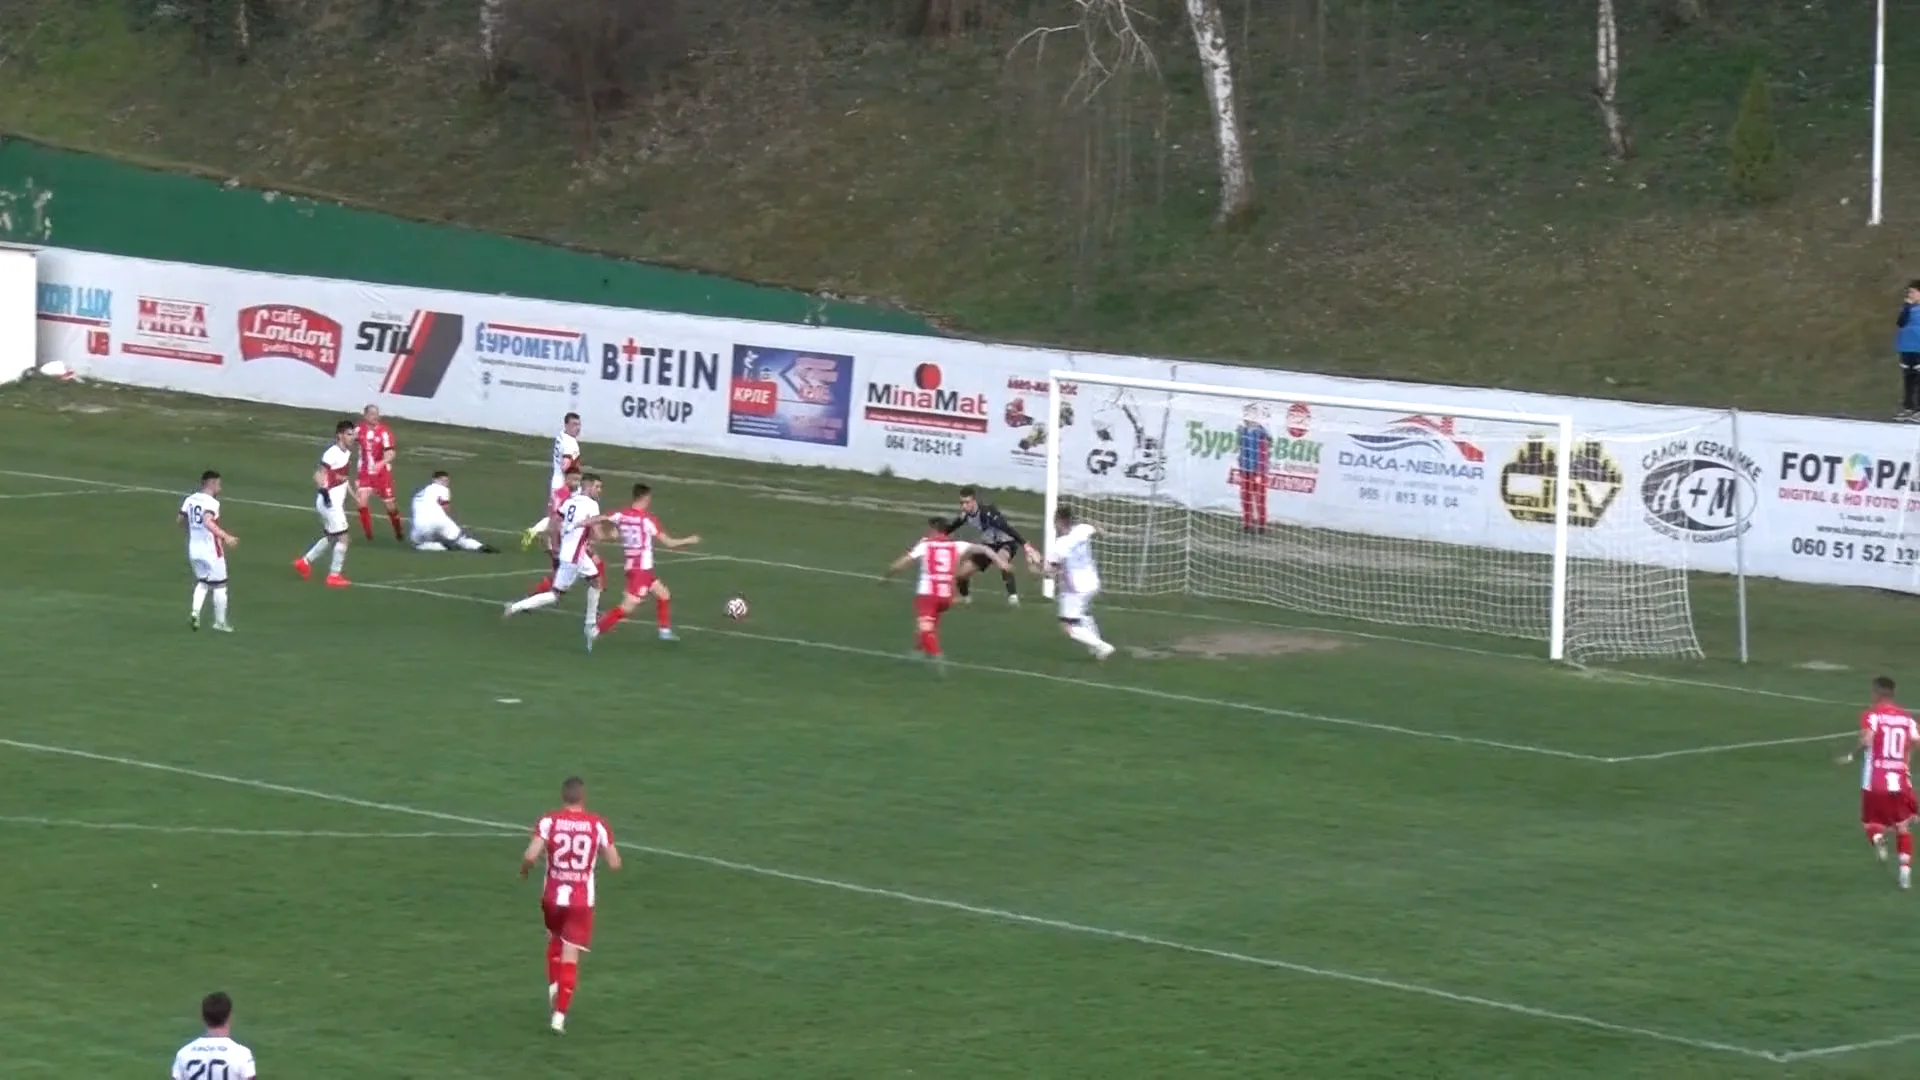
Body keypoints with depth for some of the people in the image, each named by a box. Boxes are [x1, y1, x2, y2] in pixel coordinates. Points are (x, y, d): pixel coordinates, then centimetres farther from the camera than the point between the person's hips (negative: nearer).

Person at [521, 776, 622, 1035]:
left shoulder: (548, 821, -6)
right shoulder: (598, 825, -5)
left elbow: (531, 856, -17)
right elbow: (614, 863, -1)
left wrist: (524, 868, 5)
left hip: (552, 896, 1)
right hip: (581, 900, -1)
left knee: (555, 939, 30)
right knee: (570, 955, 0)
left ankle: (553, 987, 19)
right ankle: (559, 1016, -7)